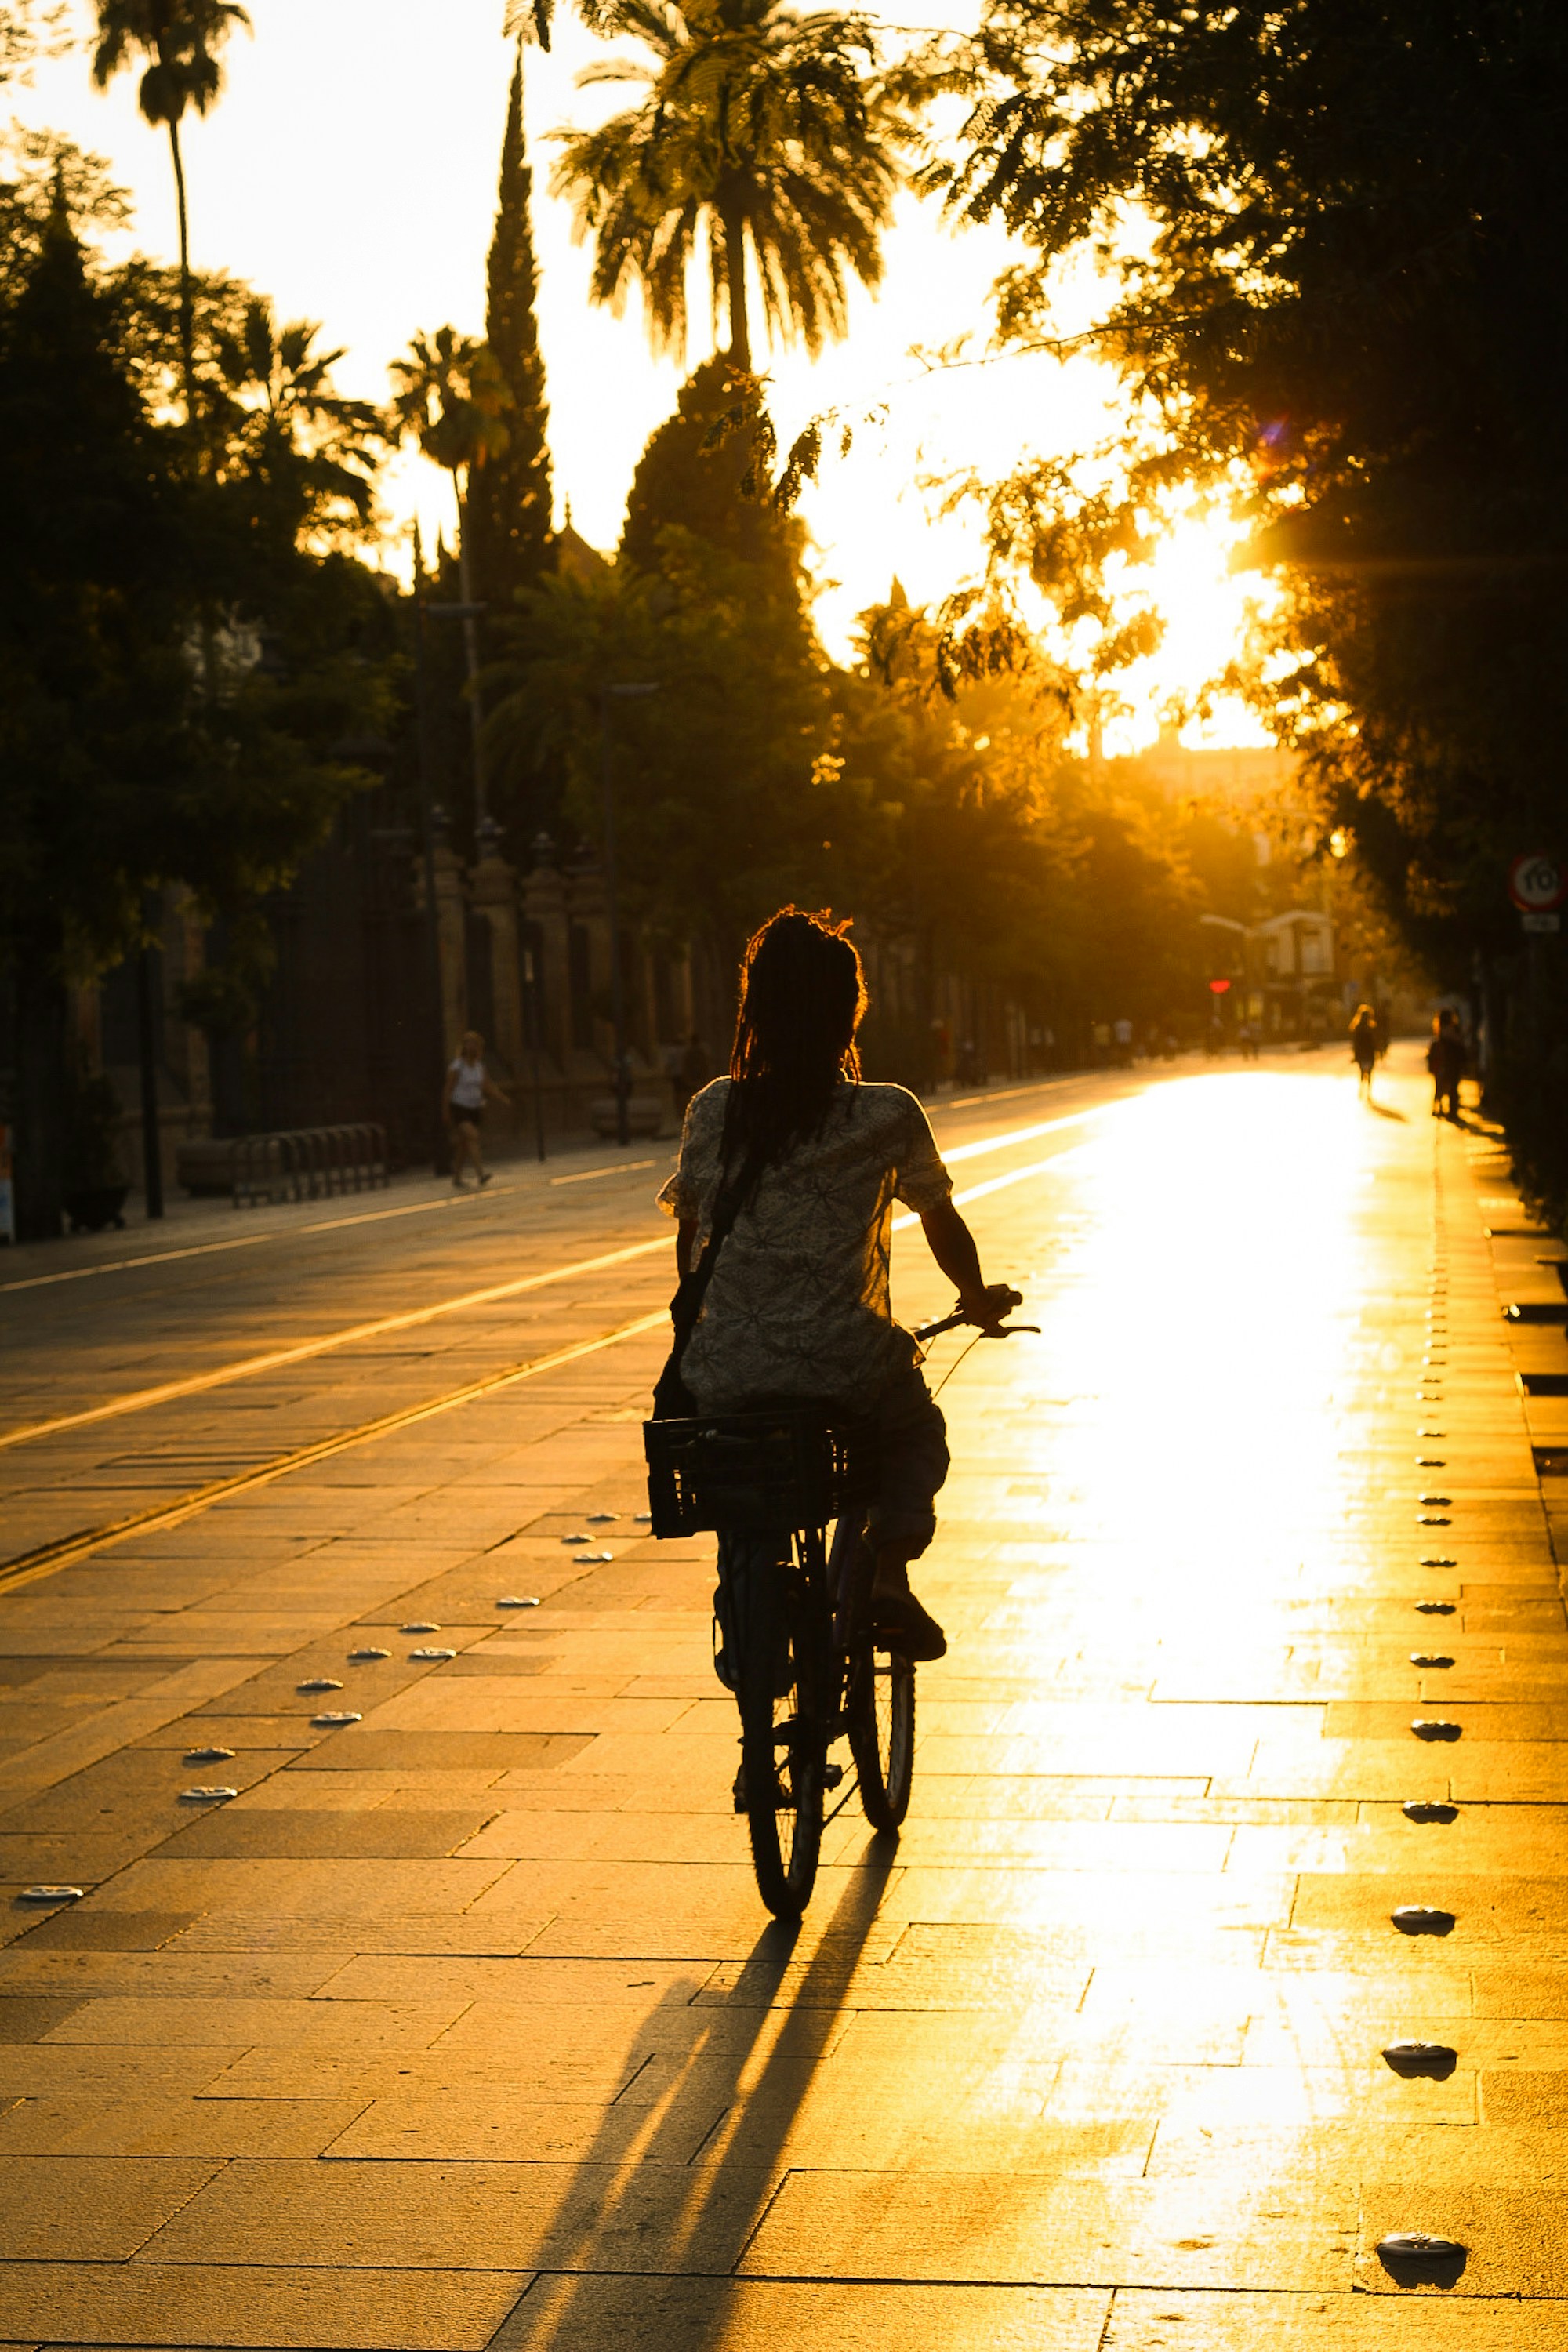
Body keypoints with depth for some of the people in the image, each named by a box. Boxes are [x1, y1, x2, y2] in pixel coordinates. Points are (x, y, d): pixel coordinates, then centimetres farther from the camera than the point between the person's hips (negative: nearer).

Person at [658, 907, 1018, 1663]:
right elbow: (943, 1224, 10)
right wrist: (979, 1299, 31)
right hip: (843, 1366, -2)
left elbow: (687, 1239, 12)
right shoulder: (888, 1117, -4)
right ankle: (887, 1565, 6)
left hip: (725, 1372, 2)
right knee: (918, 1433, 30)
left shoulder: (713, 1111, 2)